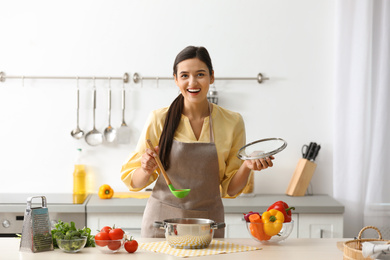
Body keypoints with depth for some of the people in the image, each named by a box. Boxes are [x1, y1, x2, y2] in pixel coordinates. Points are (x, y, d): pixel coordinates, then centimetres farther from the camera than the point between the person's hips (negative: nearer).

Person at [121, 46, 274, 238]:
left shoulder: (232, 122, -1)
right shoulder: (159, 119, -4)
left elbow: (230, 189, 5)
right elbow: (134, 182, 2)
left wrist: (247, 167, -13)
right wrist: (147, 170, -18)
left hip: (208, 223, 1)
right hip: (162, 221, -1)